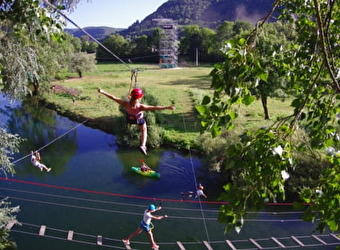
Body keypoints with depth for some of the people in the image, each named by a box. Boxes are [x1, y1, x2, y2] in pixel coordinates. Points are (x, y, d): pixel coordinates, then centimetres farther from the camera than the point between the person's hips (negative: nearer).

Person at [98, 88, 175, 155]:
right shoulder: (141, 107, -43)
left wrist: (102, 92, -22)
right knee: (144, 130, 25)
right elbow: (154, 108, -45)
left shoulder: (126, 104, -36)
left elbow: (113, 97, -30)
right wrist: (167, 107, -44)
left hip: (129, 118, 3)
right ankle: (143, 145, 10)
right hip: (139, 120, -2)